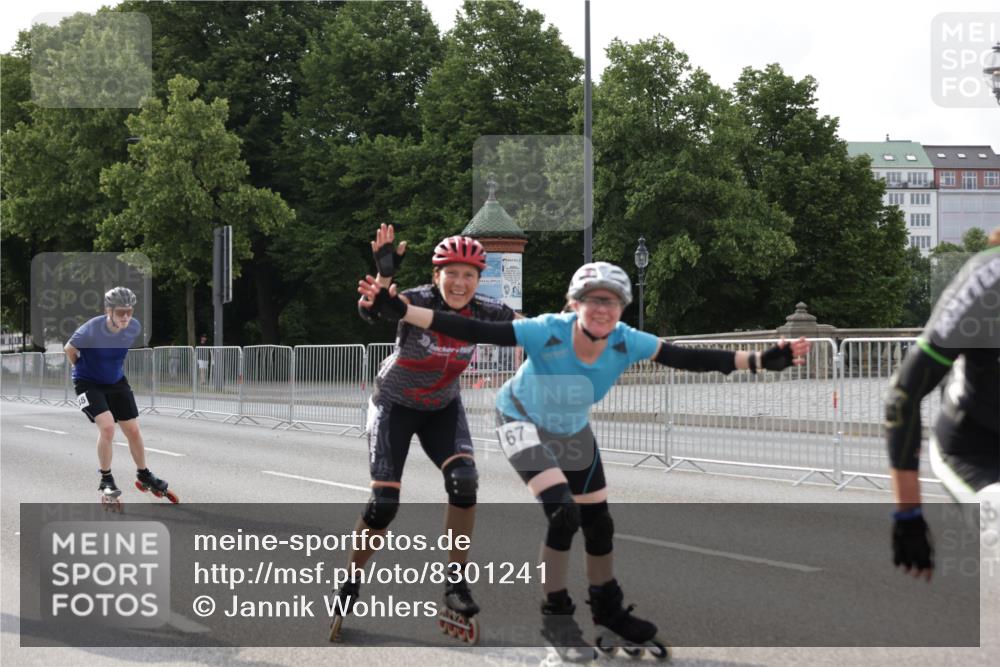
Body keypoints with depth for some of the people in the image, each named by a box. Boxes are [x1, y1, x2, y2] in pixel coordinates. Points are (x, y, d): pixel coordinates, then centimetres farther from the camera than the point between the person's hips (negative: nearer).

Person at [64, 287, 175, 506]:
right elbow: (69, 350, -10)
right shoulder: (91, 329, -30)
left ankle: (143, 476, 30)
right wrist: (83, 370, 3)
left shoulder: (134, 327, -14)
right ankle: (106, 480, -4)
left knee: (133, 431, 6)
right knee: (107, 426, -22)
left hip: (116, 382, 5)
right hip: (88, 384, -5)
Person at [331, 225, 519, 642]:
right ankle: (350, 586, 14)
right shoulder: (418, 302, -29)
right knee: (384, 503, -10)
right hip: (395, 406, -3)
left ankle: (455, 583, -9)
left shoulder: (481, 313, -17)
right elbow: (371, 311, -47)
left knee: (464, 480, -23)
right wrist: (385, 273, -63)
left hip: (442, 409, 3)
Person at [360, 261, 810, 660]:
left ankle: (608, 613, 37)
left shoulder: (627, 343, -26)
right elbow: (474, 331, -40)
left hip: (573, 432, 5)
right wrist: (399, 310, -48)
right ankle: (555, 616, -2)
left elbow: (690, 359, -19)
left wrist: (760, 361, -24)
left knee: (598, 522, 13)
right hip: (524, 424, -5)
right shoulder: (547, 332, -37)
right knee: (563, 514, -23)